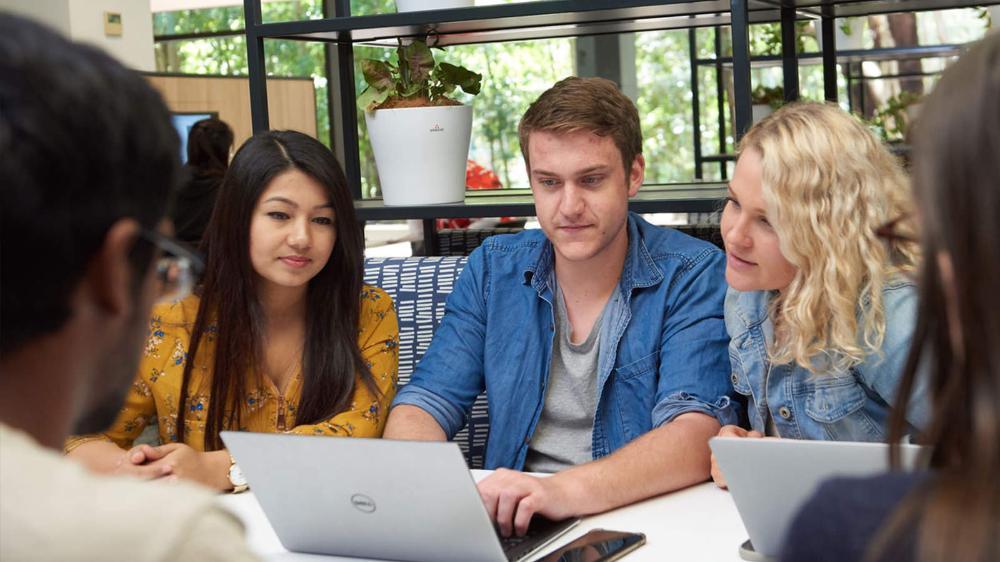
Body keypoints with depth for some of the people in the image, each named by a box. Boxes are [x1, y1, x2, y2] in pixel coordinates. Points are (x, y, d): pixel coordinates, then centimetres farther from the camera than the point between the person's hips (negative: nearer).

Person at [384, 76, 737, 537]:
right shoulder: (493, 269, 6)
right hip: (511, 527, 3)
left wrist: (566, 491, -36)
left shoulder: (694, 276, -6)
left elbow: (699, 436, -18)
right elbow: (426, 403, 3)